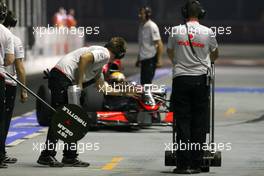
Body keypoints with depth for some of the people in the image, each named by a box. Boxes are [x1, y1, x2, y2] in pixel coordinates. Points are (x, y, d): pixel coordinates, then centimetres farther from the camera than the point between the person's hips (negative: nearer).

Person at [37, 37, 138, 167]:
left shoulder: (100, 63, 27)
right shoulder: (104, 54, -4)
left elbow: (102, 88, 31)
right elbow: (84, 58, -22)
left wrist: (123, 93, 38)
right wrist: (79, 83, -18)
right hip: (62, 77, -10)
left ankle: (70, 157, 15)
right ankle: (47, 156, -9)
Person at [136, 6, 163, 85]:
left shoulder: (152, 26, -13)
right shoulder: (141, 26, 13)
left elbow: (159, 44, -15)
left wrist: (159, 60, -19)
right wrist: (138, 59, 24)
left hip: (151, 58, -9)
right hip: (143, 59, 9)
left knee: (147, 82, -12)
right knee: (143, 82, 10)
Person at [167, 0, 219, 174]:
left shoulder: (175, 31, 0)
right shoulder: (208, 32, -1)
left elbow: (170, 52, 20)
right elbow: (215, 54, 18)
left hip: (181, 80, 0)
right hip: (201, 80, 0)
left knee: (182, 122, 2)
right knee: (199, 123, 5)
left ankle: (183, 164, -2)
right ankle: (196, 164, 4)